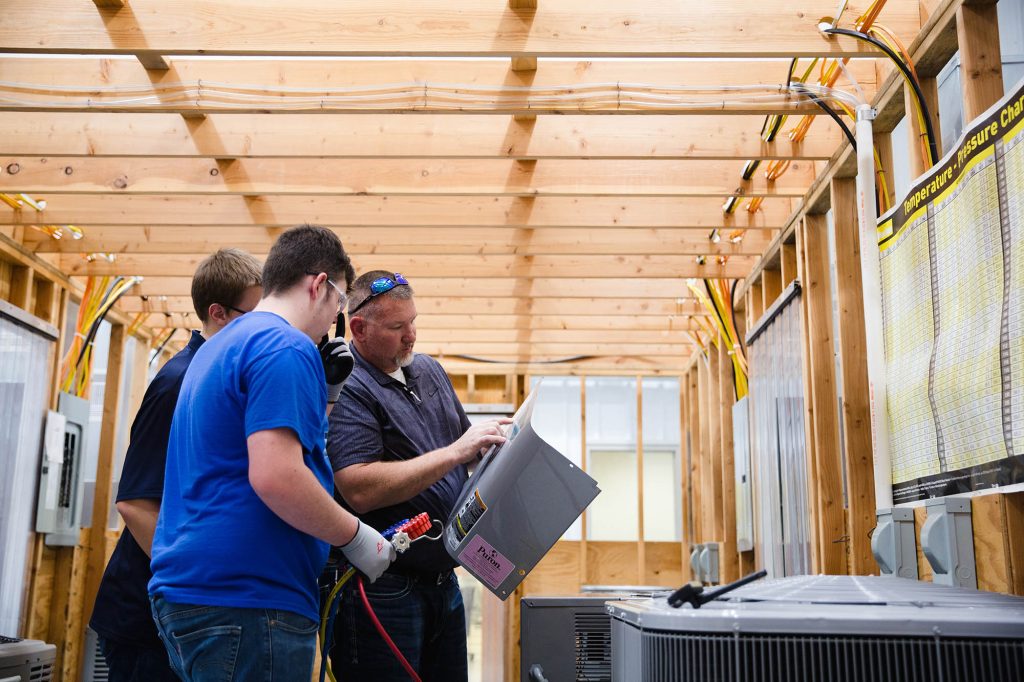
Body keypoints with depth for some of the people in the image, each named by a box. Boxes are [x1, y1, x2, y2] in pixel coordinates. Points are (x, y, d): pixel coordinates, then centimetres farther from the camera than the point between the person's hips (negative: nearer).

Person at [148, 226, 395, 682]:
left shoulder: (223, 345, 17)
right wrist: (358, 539, -13)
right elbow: (275, 477, -25)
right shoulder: (288, 348, -15)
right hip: (247, 600, -10)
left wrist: (327, 390, 16)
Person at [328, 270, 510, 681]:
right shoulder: (345, 389, -15)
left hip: (443, 581, 8)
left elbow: (469, 449, 22)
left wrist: (494, 445, -1)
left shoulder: (429, 370, 11)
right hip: (382, 591, -8)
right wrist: (456, 452, -24)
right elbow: (360, 490, -26)